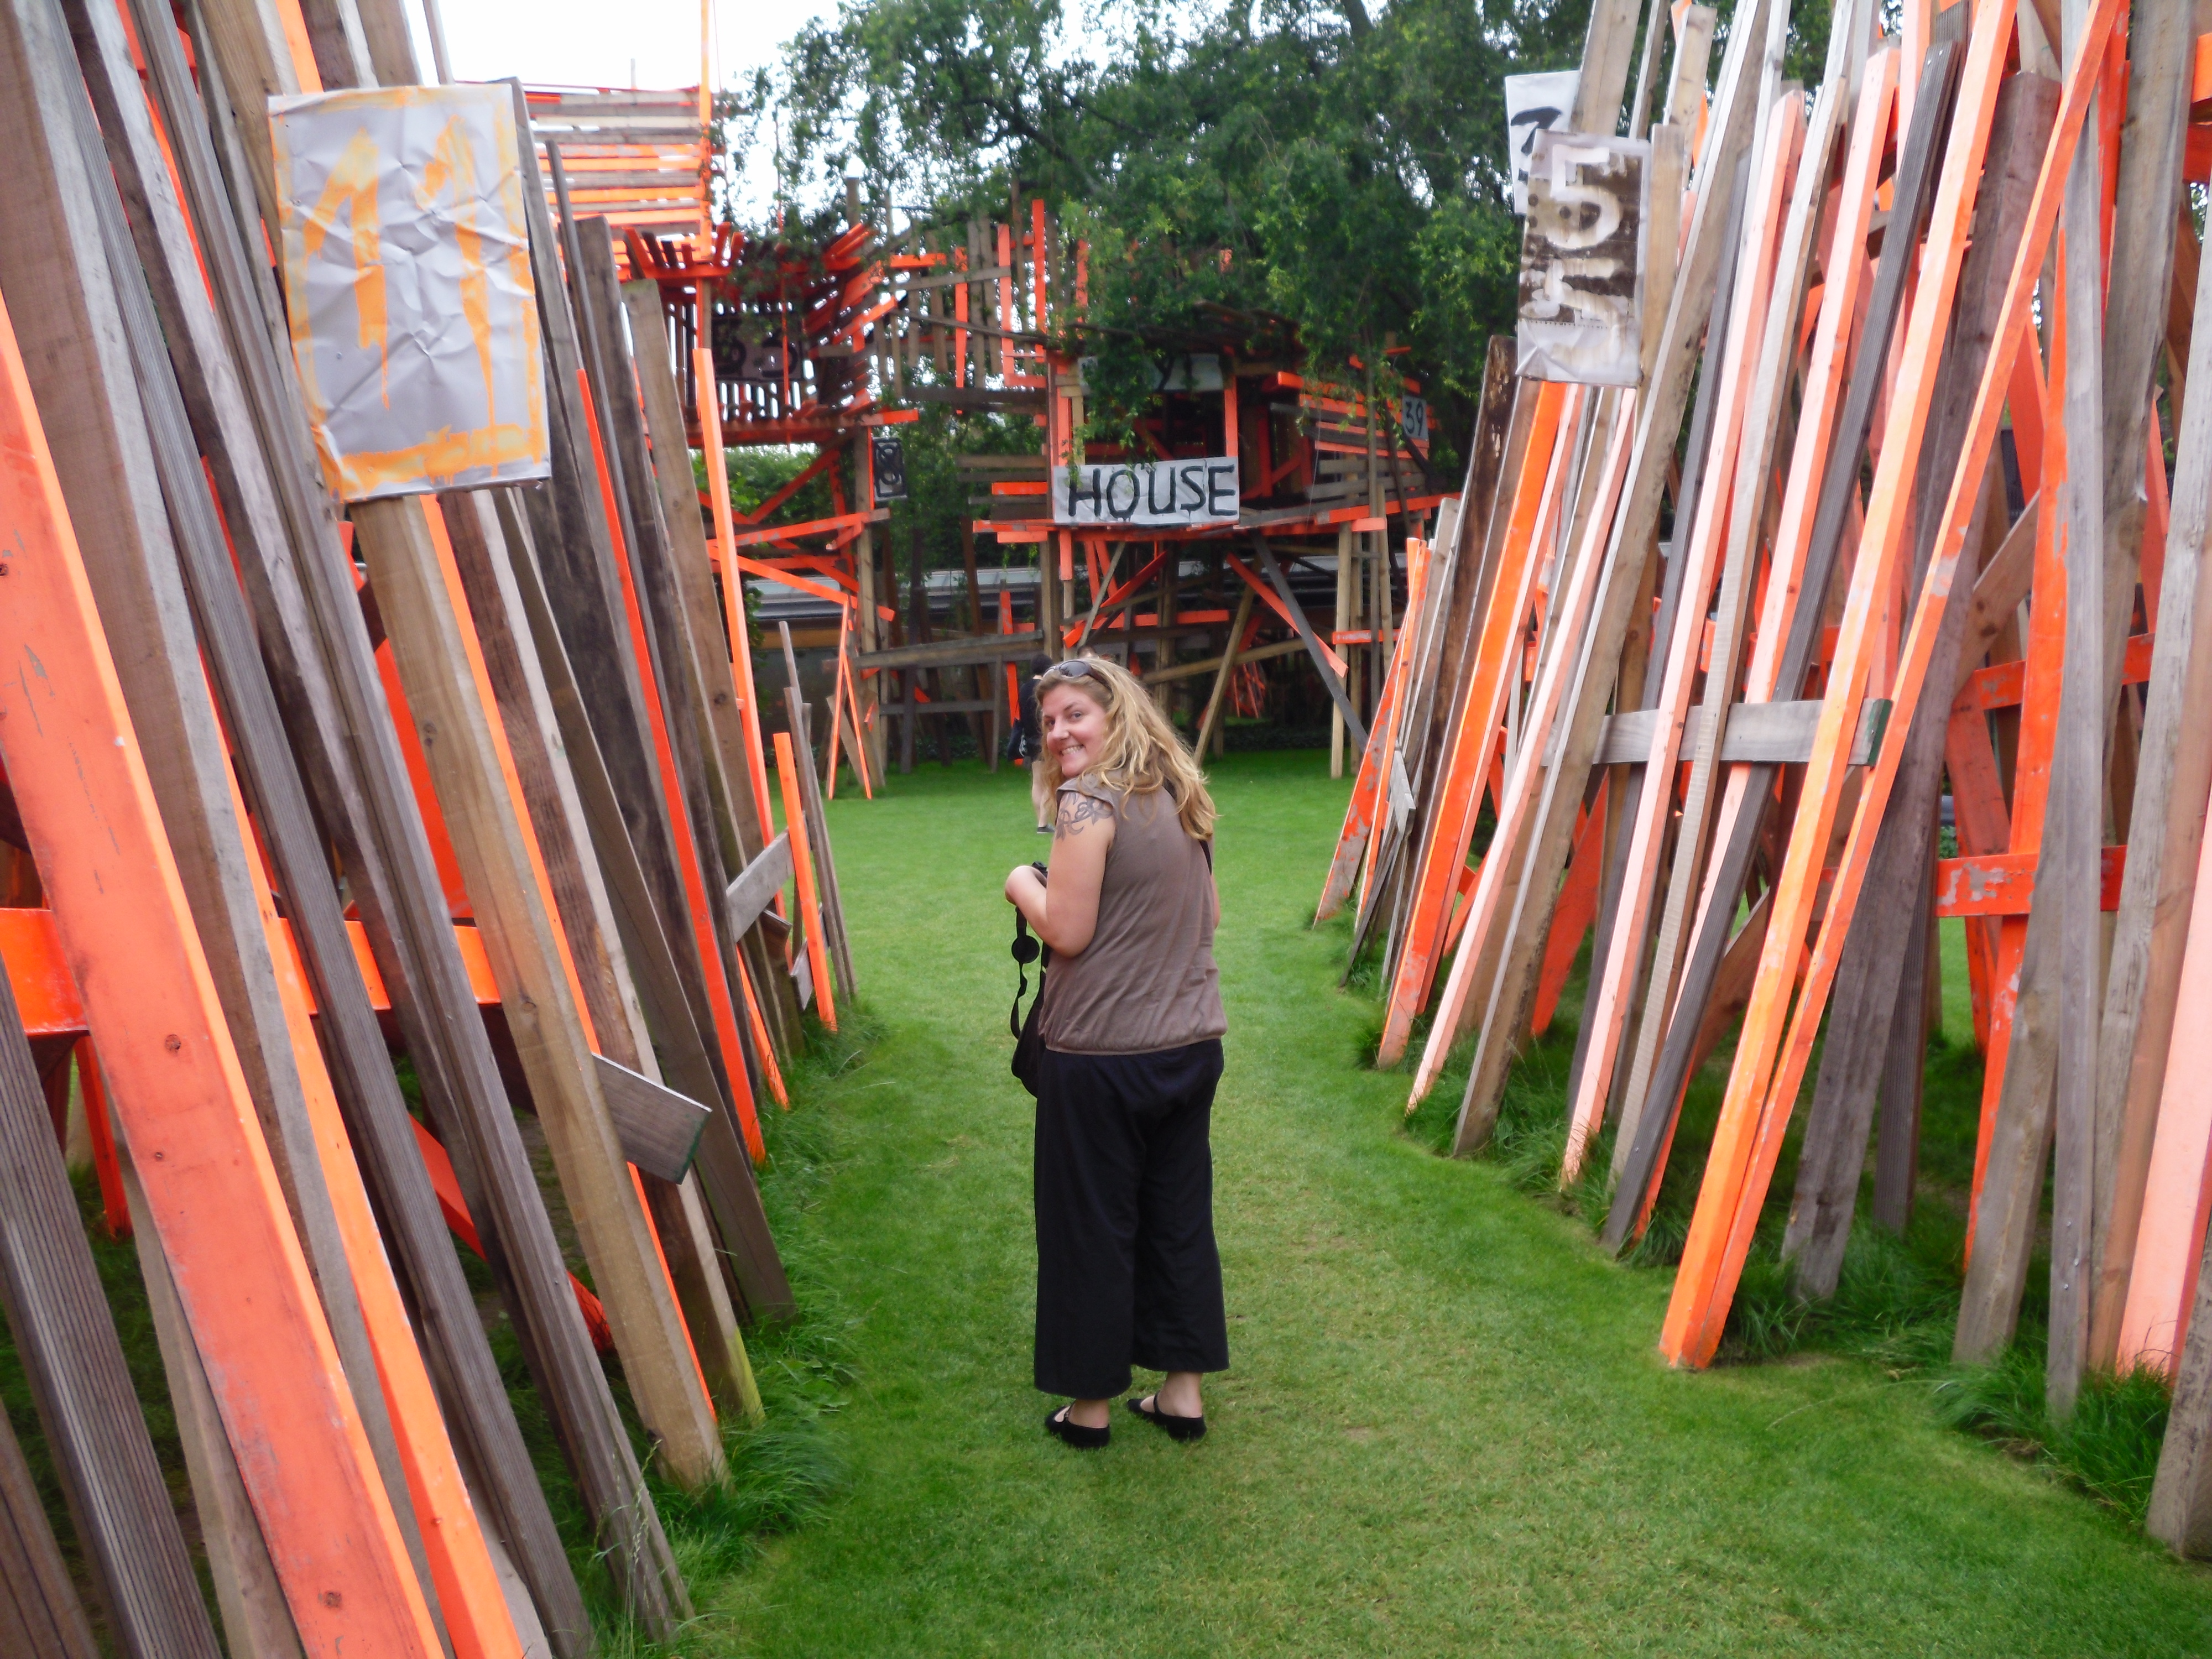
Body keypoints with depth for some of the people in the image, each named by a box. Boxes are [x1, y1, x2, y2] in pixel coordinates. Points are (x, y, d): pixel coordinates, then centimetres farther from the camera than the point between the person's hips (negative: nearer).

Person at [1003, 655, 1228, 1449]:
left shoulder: (1088, 803, -16)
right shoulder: (1180, 797, 8)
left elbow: (1066, 931, -17)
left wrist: (1022, 883, -1)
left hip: (1103, 1058, -7)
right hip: (1191, 1046, 7)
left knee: (1091, 1227, 7)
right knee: (1181, 1216, 15)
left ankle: (1091, 1404, 21)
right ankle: (1184, 1389, 26)